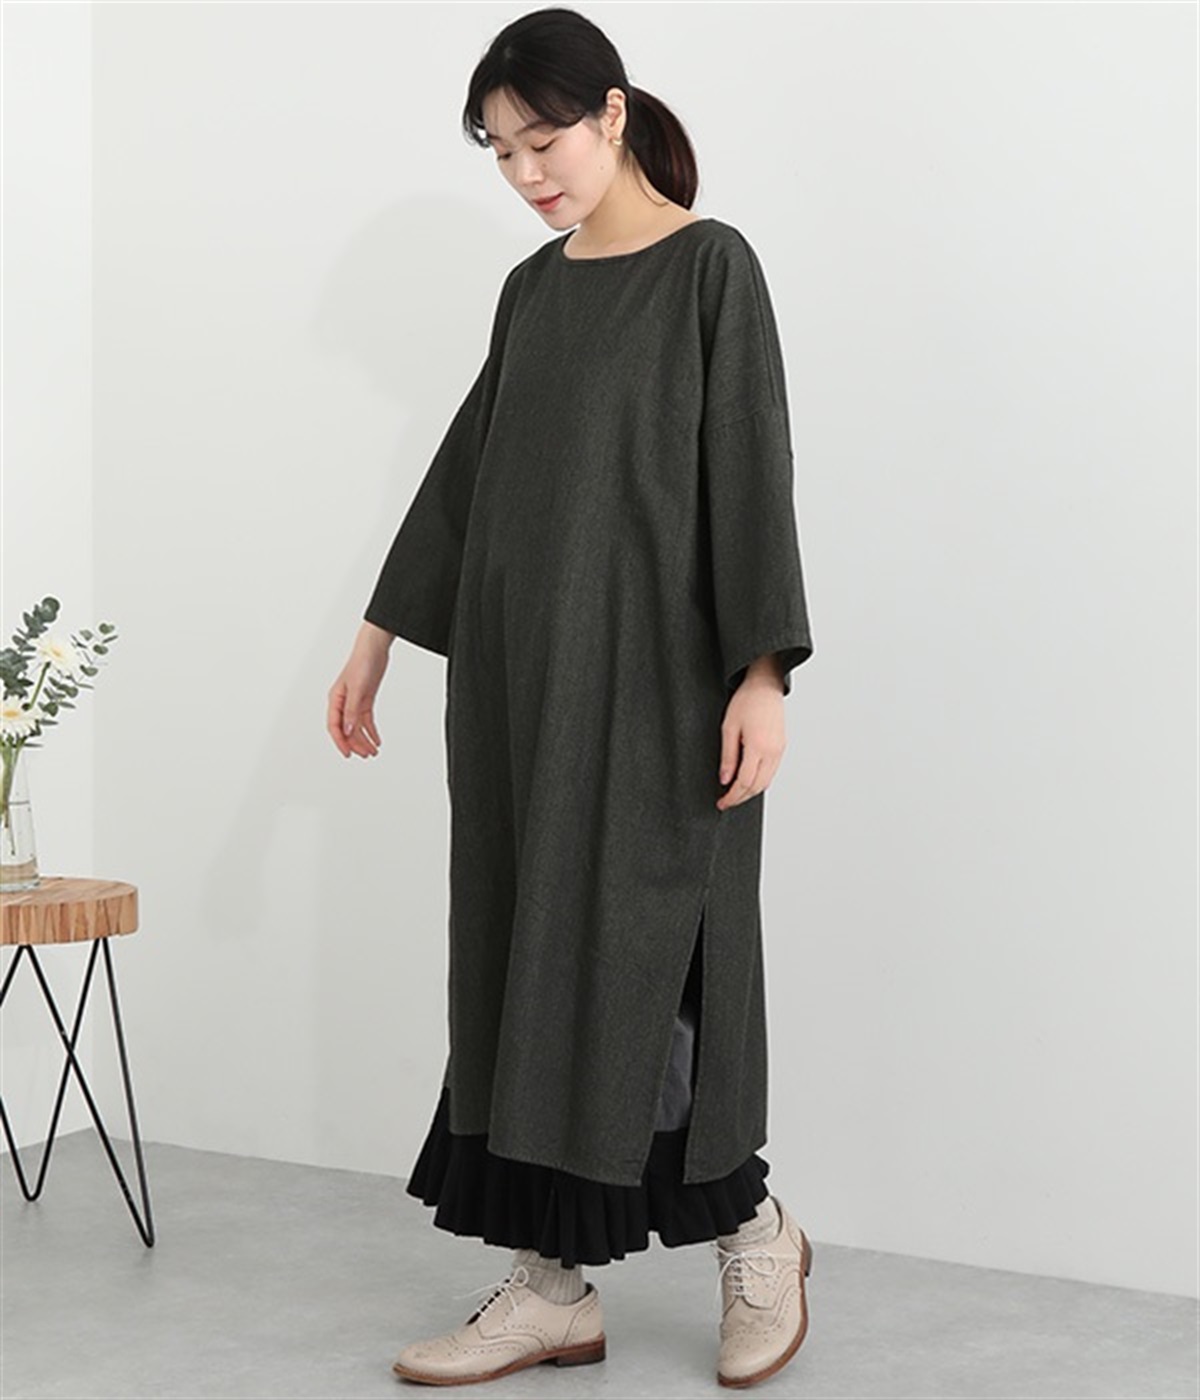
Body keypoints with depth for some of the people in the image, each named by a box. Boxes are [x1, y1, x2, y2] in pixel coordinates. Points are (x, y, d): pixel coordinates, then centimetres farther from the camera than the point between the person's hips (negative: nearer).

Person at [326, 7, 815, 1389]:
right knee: (521, 963, 6)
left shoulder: (710, 266, -5)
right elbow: (464, 467, 18)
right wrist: (379, 634, 18)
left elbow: (751, 474, -11)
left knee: (628, 959, -6)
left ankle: (754, 1228, 16)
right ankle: (551, 1284, 13)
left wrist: (763, 673, -17)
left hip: (649, 676, -7)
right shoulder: (533, 289, 14)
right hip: (517, 671, 7)